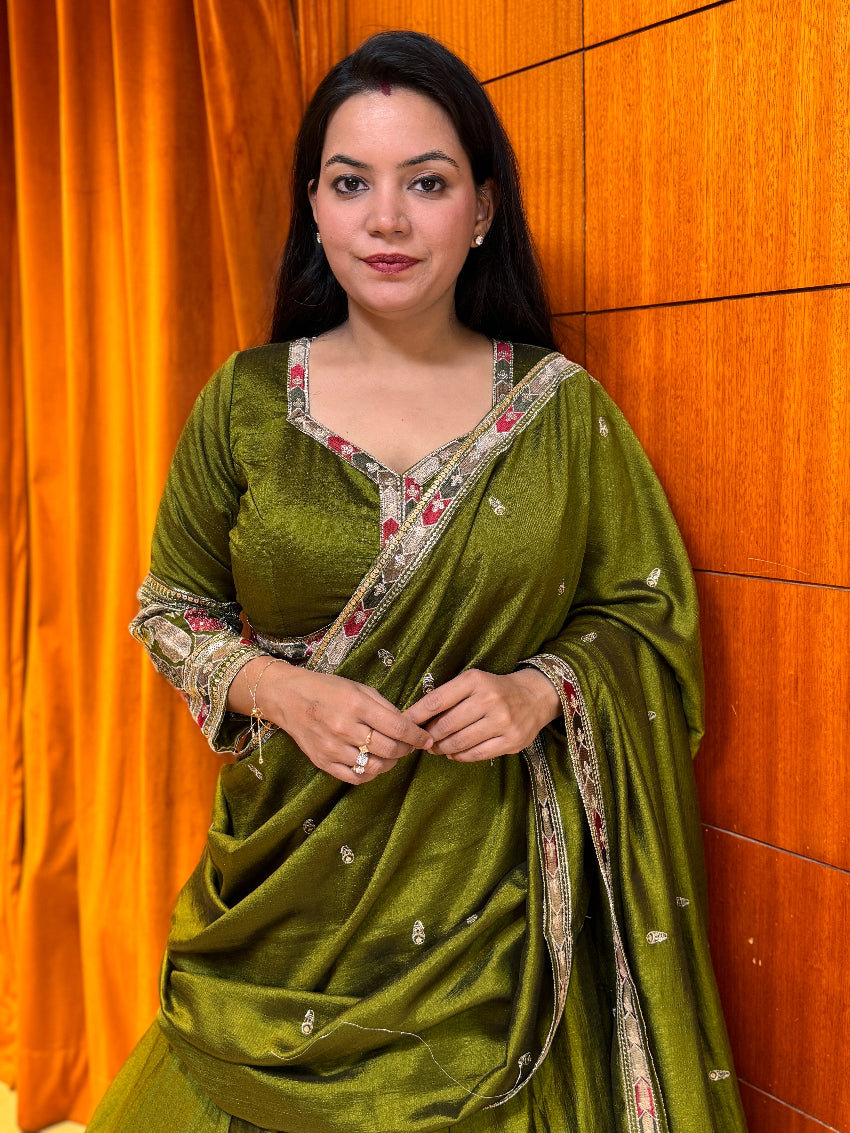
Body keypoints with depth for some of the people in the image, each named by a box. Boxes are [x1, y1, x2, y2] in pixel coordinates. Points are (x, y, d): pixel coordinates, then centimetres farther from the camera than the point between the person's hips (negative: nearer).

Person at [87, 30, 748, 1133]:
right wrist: (280, 690, -12)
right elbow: (172, 605, 6)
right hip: (290, 891, 1)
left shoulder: (566, 410, -3)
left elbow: (650, 615, 4)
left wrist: (542, 690, -15)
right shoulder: (247, 400, -2)